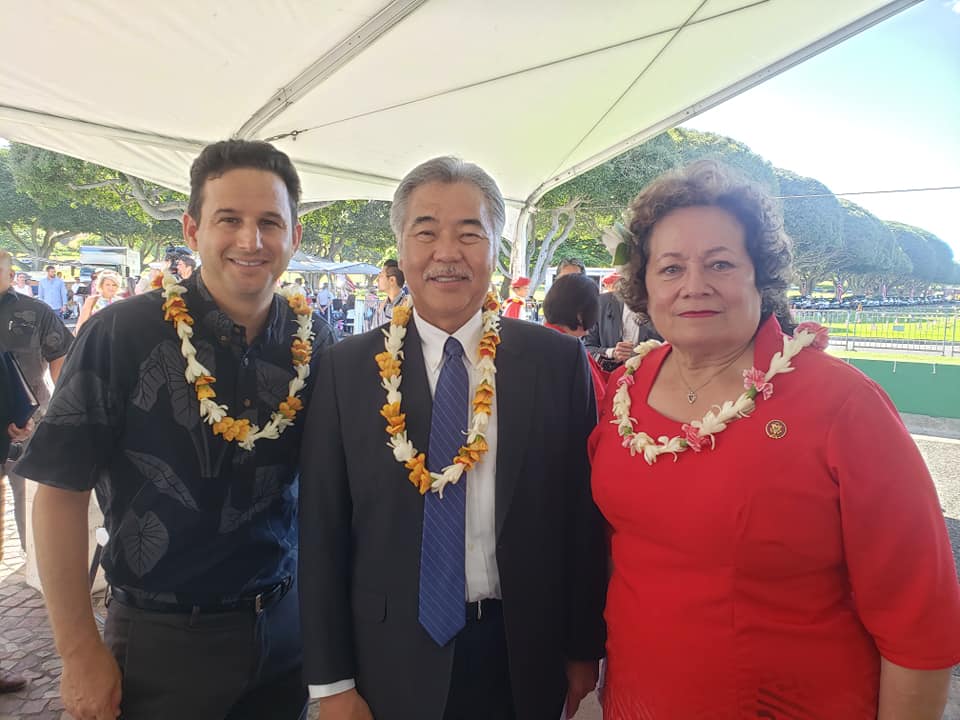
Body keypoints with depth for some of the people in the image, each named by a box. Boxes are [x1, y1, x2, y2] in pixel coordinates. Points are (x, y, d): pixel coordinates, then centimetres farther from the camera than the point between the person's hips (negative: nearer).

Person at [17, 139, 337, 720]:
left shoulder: (316, 344, -6)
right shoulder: (123, 335, -15)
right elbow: (62, 491, -10)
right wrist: (81, 653, -9)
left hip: (287, 623, 3)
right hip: (161, 637, -3)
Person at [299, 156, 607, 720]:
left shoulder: (559, 361, -7)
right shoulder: (347, 369, -7)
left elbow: (585, 514, -2)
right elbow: (322, 531, -4)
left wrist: (584, 649, 2)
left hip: (527, 657, 1)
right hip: (395, 661, 0)